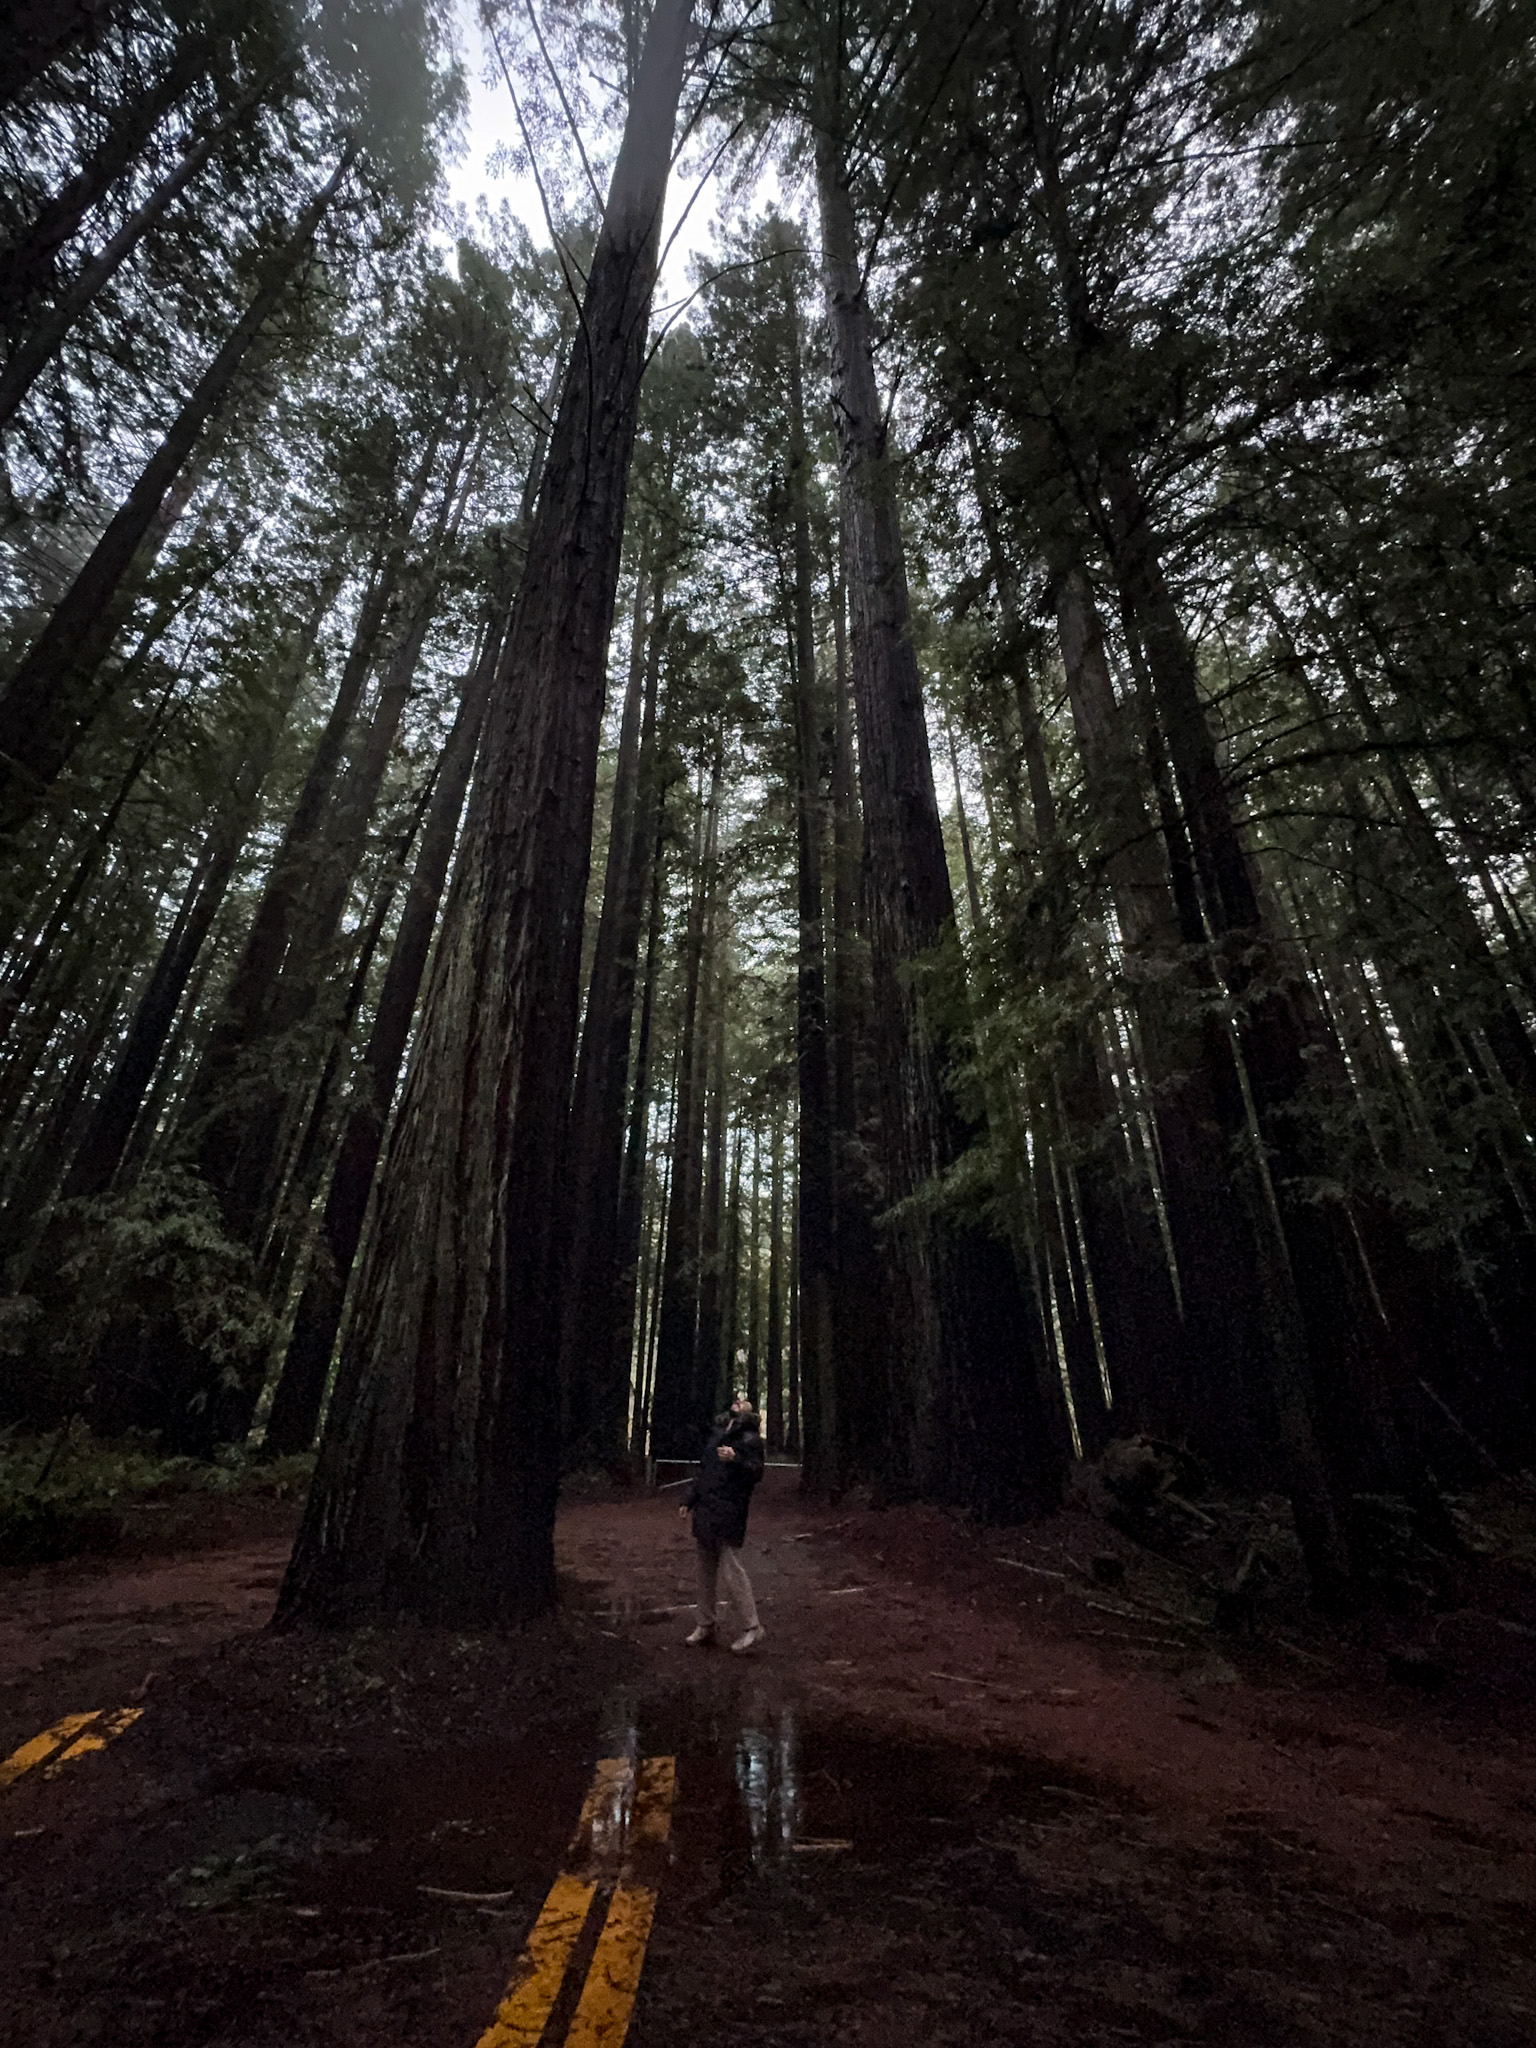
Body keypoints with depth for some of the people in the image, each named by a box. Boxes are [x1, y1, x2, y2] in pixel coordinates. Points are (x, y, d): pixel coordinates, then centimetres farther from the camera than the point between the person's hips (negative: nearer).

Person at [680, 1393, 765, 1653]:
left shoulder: (750, 1439, -4)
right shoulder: (716, 1434, 16)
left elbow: (756, 1471, -16)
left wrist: (735, 1460, -31)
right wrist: (689, 1501, 22)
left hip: (730, 1515, -7)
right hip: (705, 1513, 7)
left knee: (731, 1570, -9)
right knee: (706, 1571, 13)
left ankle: (752, 1628, 3)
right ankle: (705, 1626, 26)